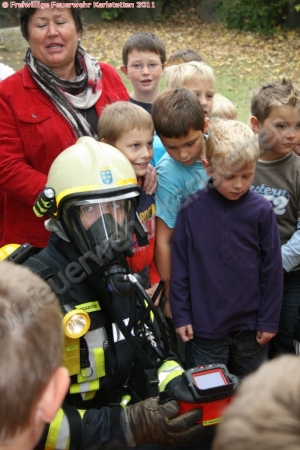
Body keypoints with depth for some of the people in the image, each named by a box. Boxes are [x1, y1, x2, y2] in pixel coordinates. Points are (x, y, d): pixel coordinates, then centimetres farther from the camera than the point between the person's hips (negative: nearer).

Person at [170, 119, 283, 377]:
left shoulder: (261, 211, -8)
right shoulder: (192, 210, -8)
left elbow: (272, 269, -2)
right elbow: (180, 266, -2)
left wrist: (269, 320, 0)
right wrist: (181, 315, -1)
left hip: (250, 326, 1)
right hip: (205, 325, 0)